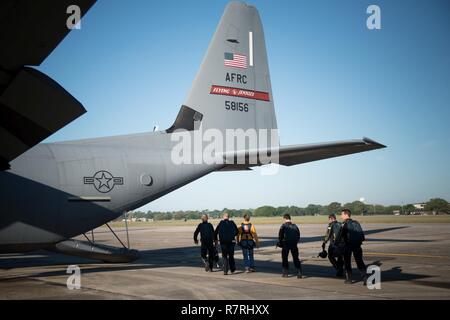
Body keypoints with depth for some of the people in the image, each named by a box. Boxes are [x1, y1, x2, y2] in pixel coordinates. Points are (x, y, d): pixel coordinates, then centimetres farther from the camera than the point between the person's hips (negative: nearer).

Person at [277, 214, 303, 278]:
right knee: (296, 259, 10)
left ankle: (285, 273, 9)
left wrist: (279, 243, 9)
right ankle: (299, 273, 1)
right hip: (294, 244, 3)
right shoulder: (295, 226, 7)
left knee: (284, 258, 10)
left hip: (286, 244, -3)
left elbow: (280, 236, -5)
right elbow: (298, 236, 9)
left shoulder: (283, 226, -5)